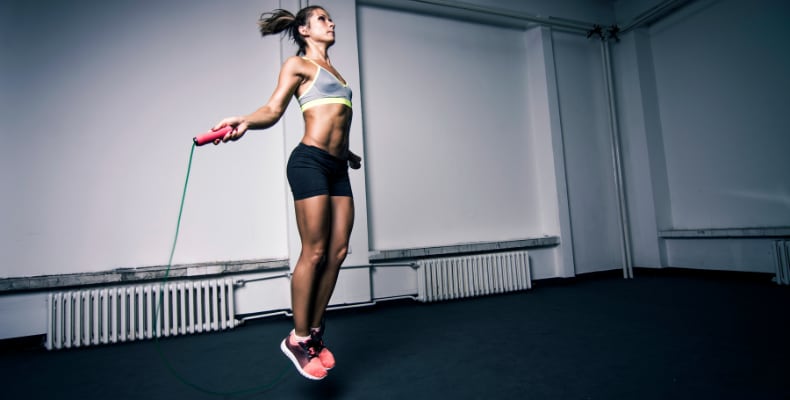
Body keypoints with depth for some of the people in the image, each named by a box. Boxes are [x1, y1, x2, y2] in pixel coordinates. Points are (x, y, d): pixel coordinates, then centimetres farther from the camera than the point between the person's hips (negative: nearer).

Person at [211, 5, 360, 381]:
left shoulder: (333, 71, 27)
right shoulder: (298, 64, 7)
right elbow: (274, 109, -5)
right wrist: (245, 121, -25)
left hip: (337, 168, 7)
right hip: (310, 162, -7)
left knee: (337, 252, 2)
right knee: (314, 252, -7)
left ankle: (315, 333, 15)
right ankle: (298, 339, 8)